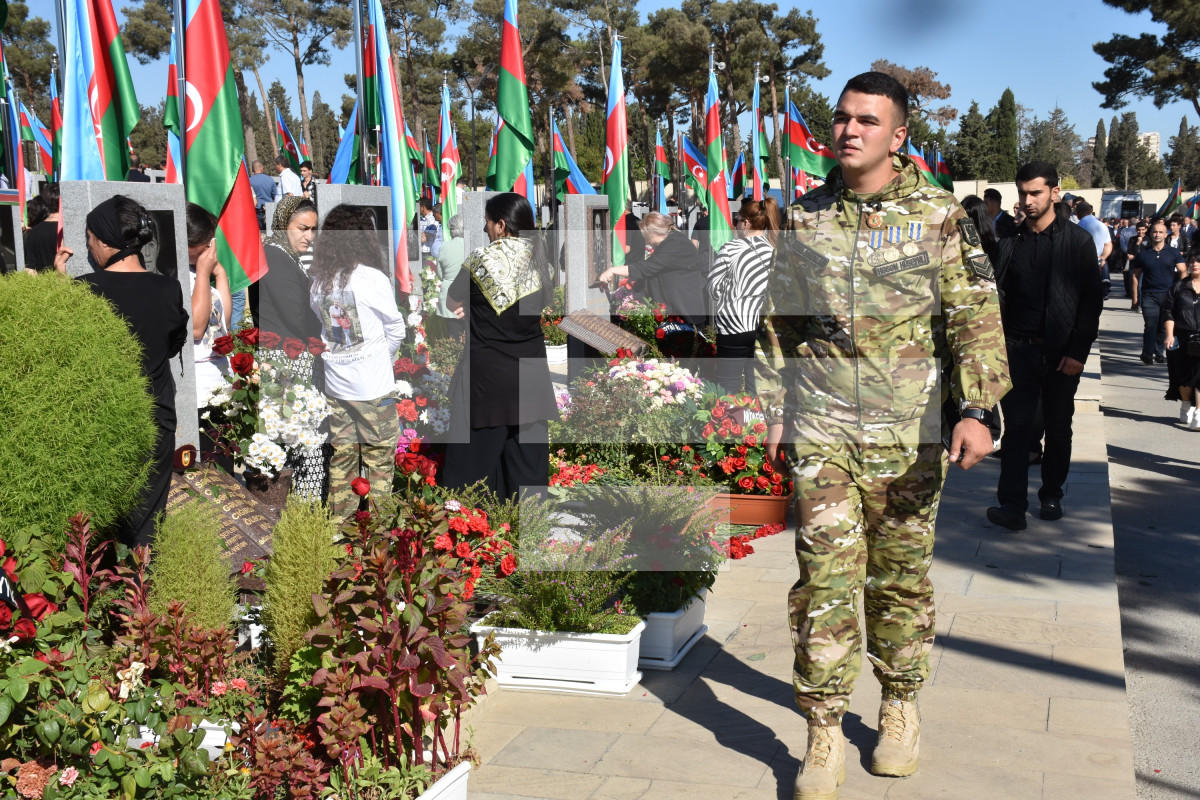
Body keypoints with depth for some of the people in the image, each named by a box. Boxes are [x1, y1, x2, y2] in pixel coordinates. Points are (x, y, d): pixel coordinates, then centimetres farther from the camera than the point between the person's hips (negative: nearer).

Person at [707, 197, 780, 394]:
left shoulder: (731, 248, -8)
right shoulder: (774, 251, 2)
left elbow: (714, 286, -2)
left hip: (733, 326, -4)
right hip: (765, 328, 4)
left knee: (728, 388, 2)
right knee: (757, 387, 10)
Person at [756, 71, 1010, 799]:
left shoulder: (938, 214, 0)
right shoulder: (804, 218, 8)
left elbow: (976, 316, -5)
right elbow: (777, 323, 15)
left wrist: (978, 410, -17)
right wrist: (774, 414, 12)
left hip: (906, 434, -1)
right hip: (819, 430, 1)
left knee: (902, 575, 10)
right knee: (826, 575, -3)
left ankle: (901, 709, 30)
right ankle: (825, 736, 5)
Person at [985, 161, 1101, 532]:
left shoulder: (1078, 240, 0)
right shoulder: (1011, 243, 6)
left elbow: (1091, 302, -3)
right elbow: (999, 297, 5)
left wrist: (1078, 351, -9)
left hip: (1062, 353, -1)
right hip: (1020, 349, 1)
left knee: (1058, 428, 10)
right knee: (1016, 426, -5)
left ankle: (1051, 495, 25)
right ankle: (1012, 505, -8)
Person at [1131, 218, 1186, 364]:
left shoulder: (1174, 253, 7)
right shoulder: (1143, 253, 7)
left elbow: (1182, 273, 2)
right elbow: (1136, 277, 8)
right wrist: (1135, 298, 3)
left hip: (1169, 295, 1)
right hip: (1149, 296, -1)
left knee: (1164, 326, 6)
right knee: (1150, 326, -10)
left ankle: (1159, 352, 18)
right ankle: (1147, 354, -5)